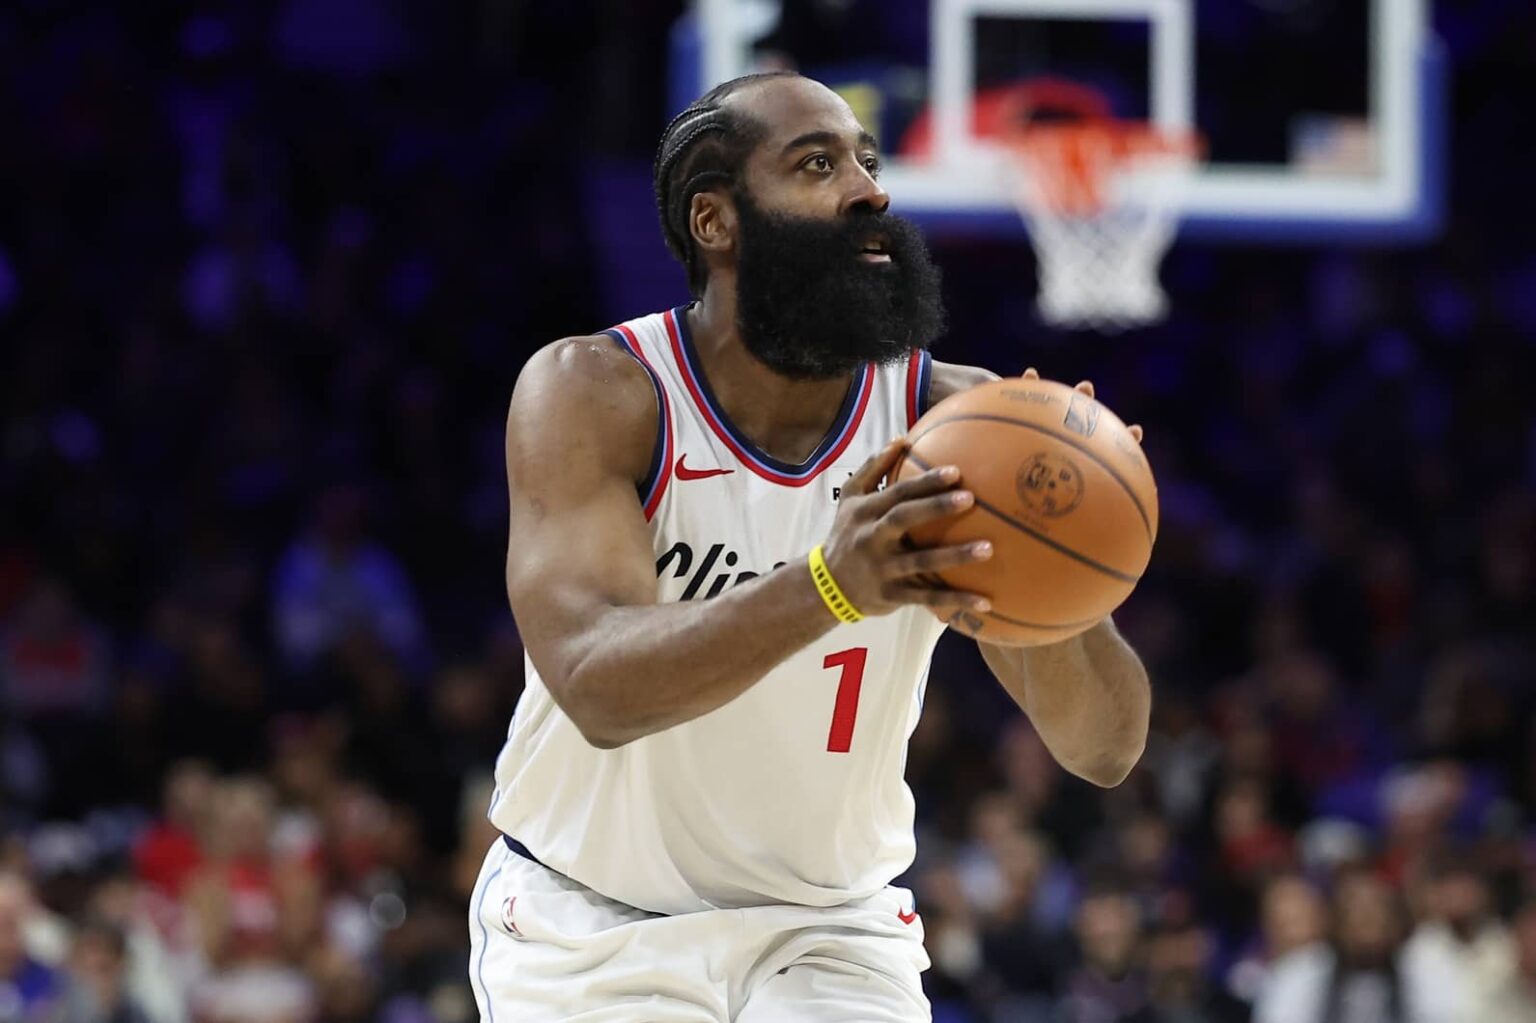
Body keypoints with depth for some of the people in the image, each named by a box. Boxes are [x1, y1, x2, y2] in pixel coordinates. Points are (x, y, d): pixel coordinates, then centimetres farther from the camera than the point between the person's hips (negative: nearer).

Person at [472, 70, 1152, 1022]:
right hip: (592, 925, -2)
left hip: (829, 932, 2)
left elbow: (1106, 749, -16)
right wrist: (828, 588, -50)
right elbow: (601, 690, -33)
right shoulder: (592, 393, -17)